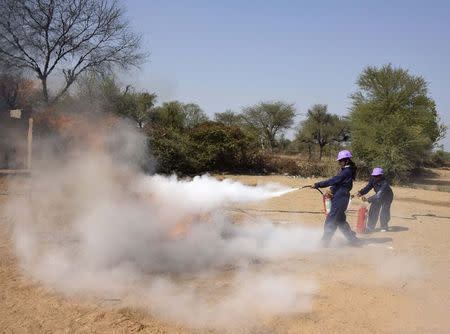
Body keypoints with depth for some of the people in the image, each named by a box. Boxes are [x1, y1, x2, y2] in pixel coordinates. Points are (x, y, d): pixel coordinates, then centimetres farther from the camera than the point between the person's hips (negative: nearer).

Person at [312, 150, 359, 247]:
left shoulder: (347, 171, -15)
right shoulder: (345, 170, 17)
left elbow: (333, 180, -21)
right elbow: (336, 182, 16)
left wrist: (318, 184, -20)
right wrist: (332, 190, -2)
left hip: (340, 199, -10)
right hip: (339, 198, 10)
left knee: (330, 221, -7)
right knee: (340, 220, 17)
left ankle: (324, 242, -2)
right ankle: (353, 239, 23)